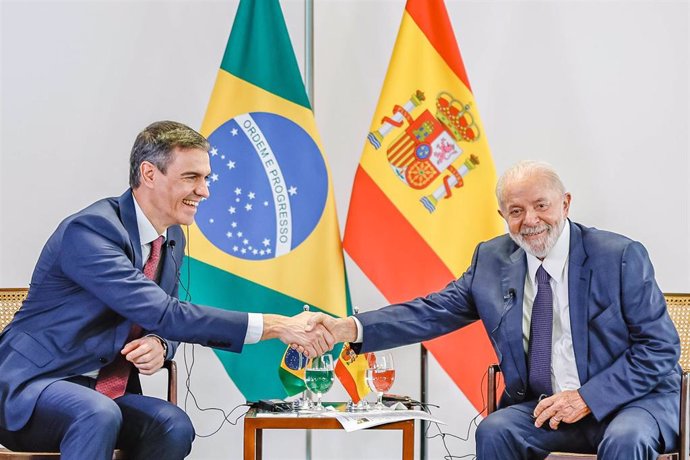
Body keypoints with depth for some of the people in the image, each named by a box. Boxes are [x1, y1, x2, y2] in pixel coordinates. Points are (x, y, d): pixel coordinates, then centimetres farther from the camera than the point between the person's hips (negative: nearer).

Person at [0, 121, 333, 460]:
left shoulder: (173, 240, 7)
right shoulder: (89, 230, -21)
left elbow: (161, 325, 14)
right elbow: (163, 314, -28)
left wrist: (158, 345, -14)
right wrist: (276, 326, -30)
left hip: (103, 394, 7)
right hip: (31, 386, -7)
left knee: (173, 426, -22)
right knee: (99, 415, -37)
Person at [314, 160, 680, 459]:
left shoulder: (621, 257, -9)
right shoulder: (492, 260, 4)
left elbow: (661, 348, -9)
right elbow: (434, 312, 3)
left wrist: (588, 398, -19)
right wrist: (349, 329, -11)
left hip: (632, 400, -4)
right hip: (543, 405, 4)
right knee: (494, 430, -24)